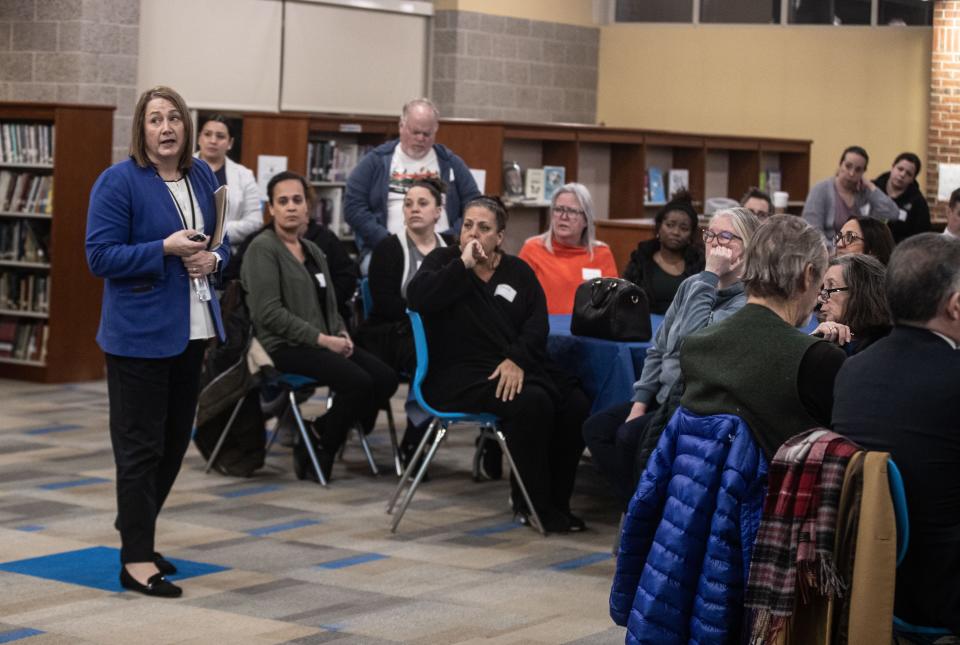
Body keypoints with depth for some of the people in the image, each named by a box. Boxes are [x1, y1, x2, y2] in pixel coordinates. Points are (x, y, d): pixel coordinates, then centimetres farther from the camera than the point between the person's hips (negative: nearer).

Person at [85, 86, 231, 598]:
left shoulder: (202, 177, 8)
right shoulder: (118, 181, -12)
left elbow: (222, 240, 17)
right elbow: (100, 256, -15)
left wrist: (213, 258, -6)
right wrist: (166, 249, -23)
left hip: (190, 328, 7)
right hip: (139, 331, -7)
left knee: (175, 440, 15)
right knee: (141, 445, -3)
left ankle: (137, 535, 32)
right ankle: (136, 560, 4)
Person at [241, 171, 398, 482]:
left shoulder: (313, 251, 20)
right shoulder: (263, 248, -5)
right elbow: (268, 312, -14)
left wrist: (342, 334, 2)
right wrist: (322, 339, -17)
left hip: (324, 343, 8)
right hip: (284, 346, -8)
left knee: (385, 379, -16)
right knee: (358, 382, -28)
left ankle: (321, 432, 1)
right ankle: (318, 451, -6)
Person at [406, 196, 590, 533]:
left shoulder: (518, 271, 16)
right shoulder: (444, 260, 8)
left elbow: (537, 322, 3)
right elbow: (417, 297, -12)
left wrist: (517, 360, -15)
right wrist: (464, 264, -13)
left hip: (518, 369, 5)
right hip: (461, 375, -5)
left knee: (576, 403, -20)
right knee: (532, 402, -30)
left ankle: (556, 500, -5)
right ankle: (533, 503, -15)